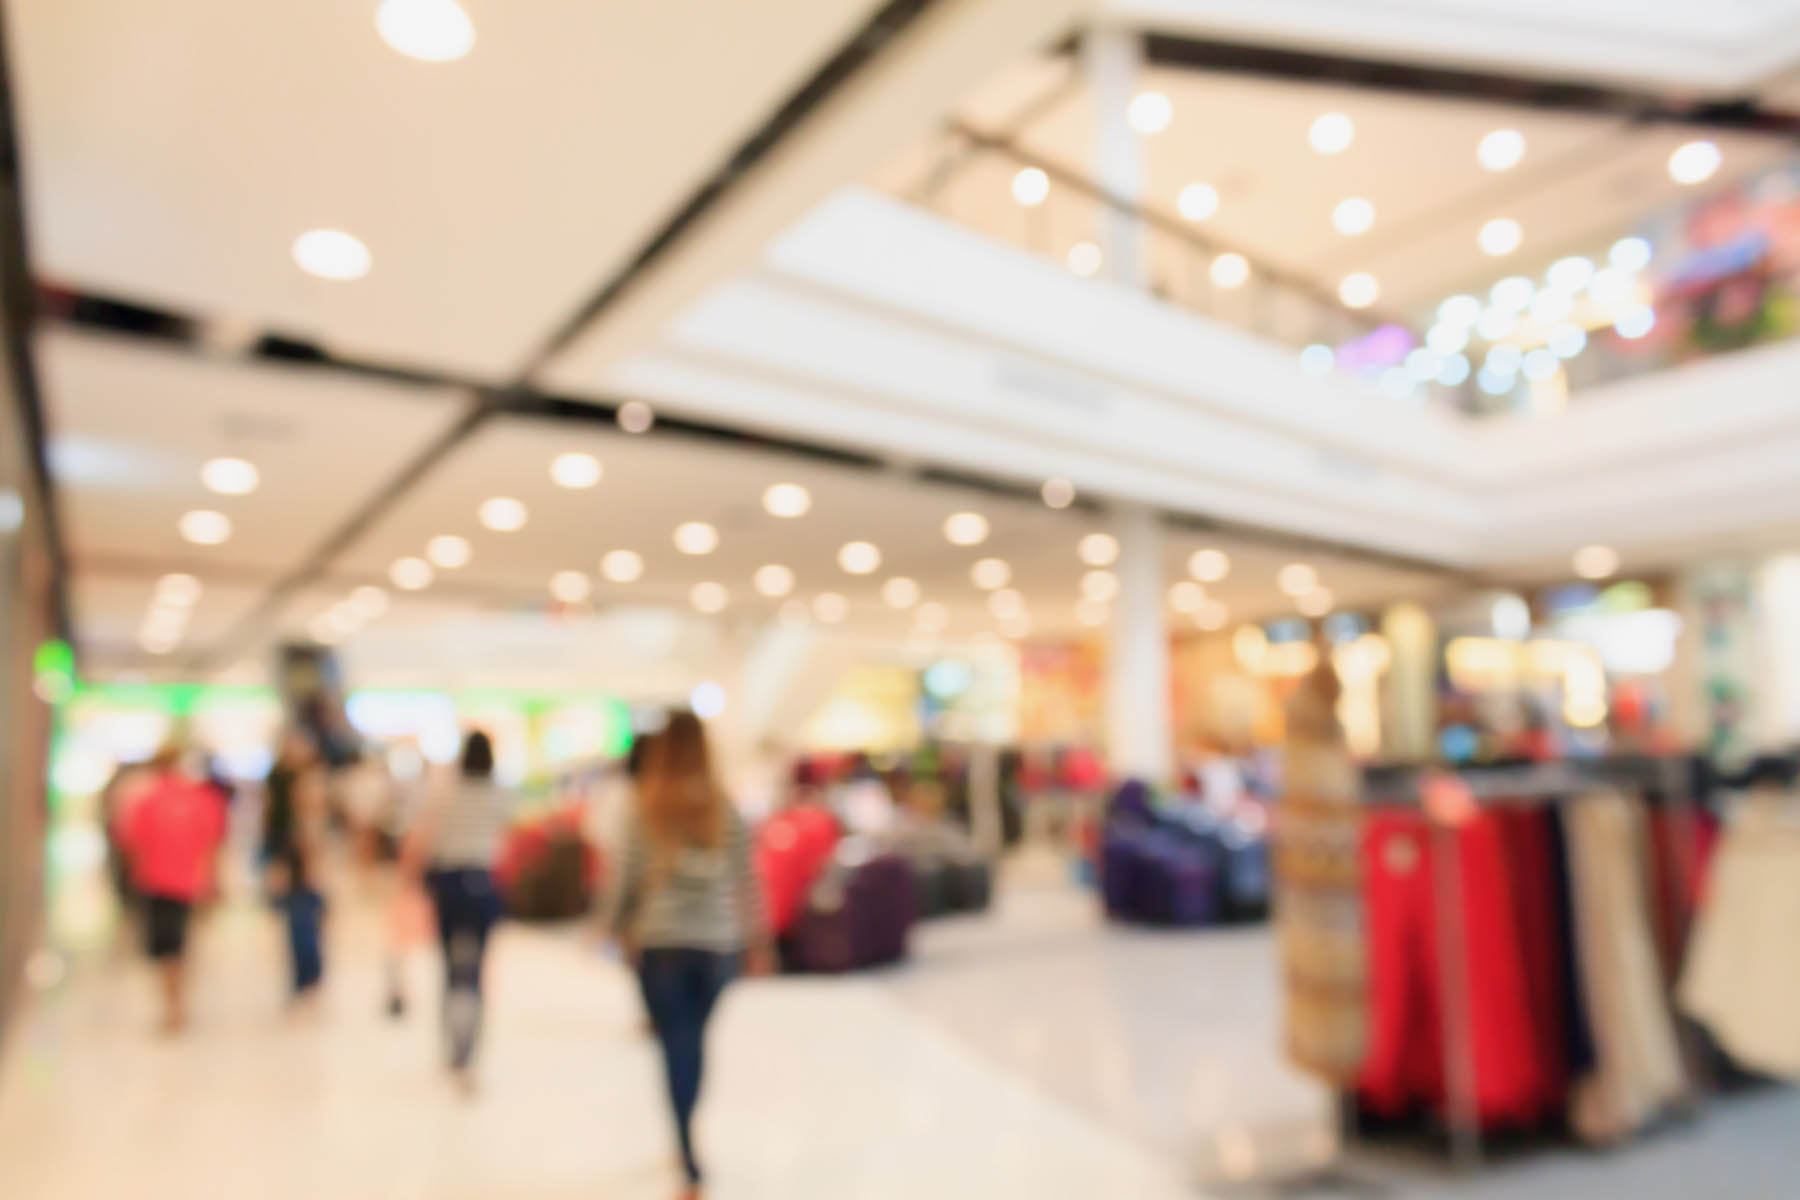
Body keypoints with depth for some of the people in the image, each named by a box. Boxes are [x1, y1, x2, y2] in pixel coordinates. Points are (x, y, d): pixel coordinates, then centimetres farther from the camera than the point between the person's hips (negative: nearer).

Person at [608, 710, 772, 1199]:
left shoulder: (646, 811, -7)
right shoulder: (726, 811, -3)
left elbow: (629, 878, -4)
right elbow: (746, 880, -3)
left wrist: (622, 928, 12)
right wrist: (757, 941, 5)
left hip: (660, 943, -2)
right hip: (717, 944, 2)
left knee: (676, 1048, 6)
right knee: (695, 1041, 20)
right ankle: (686, 1139, 37)